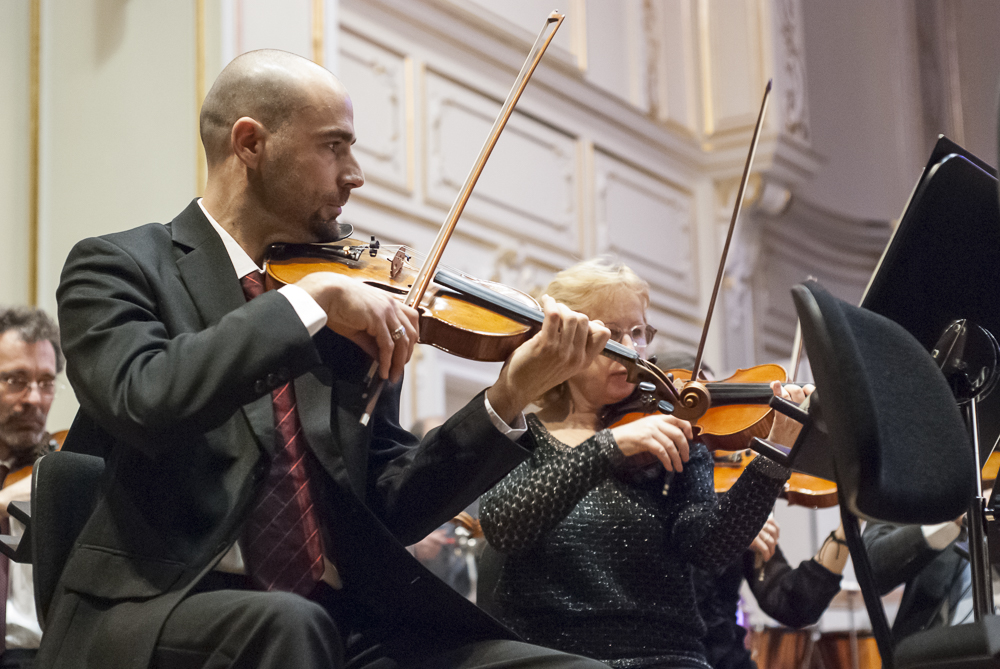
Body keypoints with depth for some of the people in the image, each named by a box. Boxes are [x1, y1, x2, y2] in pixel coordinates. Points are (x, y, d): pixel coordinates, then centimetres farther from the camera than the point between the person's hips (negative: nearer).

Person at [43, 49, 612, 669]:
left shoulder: (355, 315, 13)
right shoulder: (118, 266, 1)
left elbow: (391, 508, 8)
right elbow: (142, 401, -20)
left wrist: (508, 397, -3)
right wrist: (311, 298, -18)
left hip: (343, 618, 4)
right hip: (161, 611, -4)